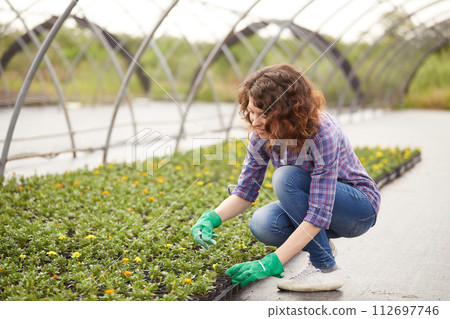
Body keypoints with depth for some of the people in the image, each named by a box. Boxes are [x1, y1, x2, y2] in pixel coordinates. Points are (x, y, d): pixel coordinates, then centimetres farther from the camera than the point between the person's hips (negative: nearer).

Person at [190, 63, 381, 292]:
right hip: (314, 201, 5)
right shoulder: (262, 135, -12)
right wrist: (212, 218, -25)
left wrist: (273, 263, -37)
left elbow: (319, 214, -34)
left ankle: (326, 269, -18)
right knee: (263, 224, -25)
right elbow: (245, 192, -6)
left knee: (287, 177, -31)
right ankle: (319, 244, 5)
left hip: (359, 208, -5)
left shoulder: (321, 134, -32)